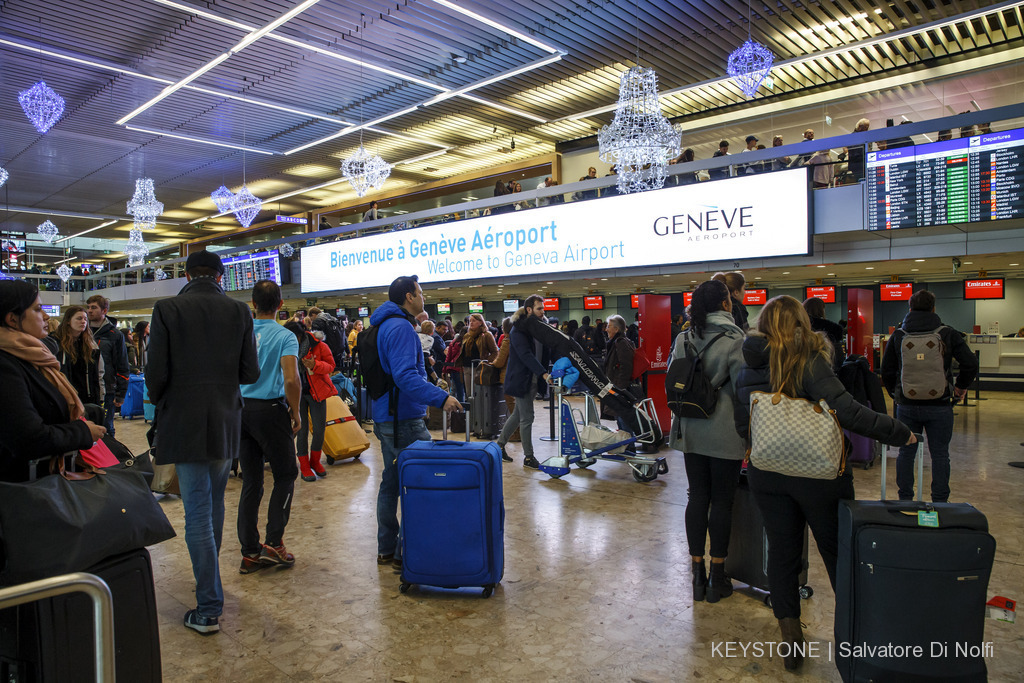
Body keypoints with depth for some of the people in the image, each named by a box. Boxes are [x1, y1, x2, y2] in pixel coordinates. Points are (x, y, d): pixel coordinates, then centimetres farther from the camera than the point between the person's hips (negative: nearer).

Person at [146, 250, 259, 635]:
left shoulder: (168, 310, -8)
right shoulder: (238, 311, -1)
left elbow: (157, 372, -10)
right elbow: (250, 373, -3)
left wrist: (158, 401, 11)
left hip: (184, 423, -3)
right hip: (226, 422, 3)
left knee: (198, 511, 0)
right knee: (215, 503, 20)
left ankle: (209, 609, 4)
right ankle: (209, 584, 38)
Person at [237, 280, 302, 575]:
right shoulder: (285, 336, -10)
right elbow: (291, 379, -21)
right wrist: (296, 412, -8)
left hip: (240, 409, 5)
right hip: (270, 410, -5)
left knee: (251, 482, 10)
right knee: (285, 475, 10)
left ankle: (250, 552, 15)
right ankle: (273, 542, 4)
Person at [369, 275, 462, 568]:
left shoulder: (386, 325, 16)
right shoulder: (400, 327, -17)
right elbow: (405, 376, -27)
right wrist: (441, 397, -32)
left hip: (386, 417, 11)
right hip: (404, 421, -11)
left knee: (391, 483, 16)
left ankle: (387, 550, 26)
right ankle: (406, 552, 4)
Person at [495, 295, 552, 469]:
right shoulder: (518, 330, -15)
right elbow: (526, 355, -25)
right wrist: (543, 373, -35)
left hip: (531, 379, 9)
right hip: (521, 379, -9)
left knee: (518, 414, 16)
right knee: (527, 417, -3)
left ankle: (500, 445, 31)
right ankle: (528, 457, 7)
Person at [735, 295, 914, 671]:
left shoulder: (747, 369, 2)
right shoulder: (808, 362, -14)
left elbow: (741, 426, 6)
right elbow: (846, 409, -23)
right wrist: (900, 433, -12)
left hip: (766, 474, 4)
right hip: (816, 472, -4)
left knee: (781, 550, 12)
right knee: (837, 551, 14)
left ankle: (791, 639, 16)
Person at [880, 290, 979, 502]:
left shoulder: (898, 335, 1)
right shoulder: (948, 334, -3)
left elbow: (886, 370, 2)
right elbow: (970, 363, -8)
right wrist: (960, 387, 8)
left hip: (907, 406, 1)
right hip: (939, 406, -1)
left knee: (906, 453, 10)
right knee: (940, 455, 8)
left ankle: (905, 500, 16)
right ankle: (939, 503, 13)